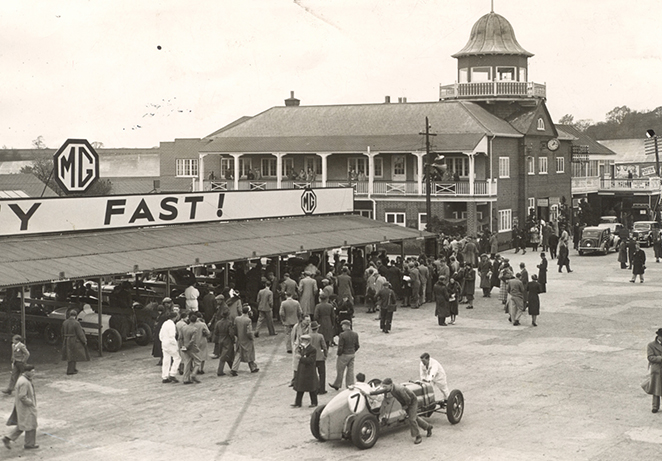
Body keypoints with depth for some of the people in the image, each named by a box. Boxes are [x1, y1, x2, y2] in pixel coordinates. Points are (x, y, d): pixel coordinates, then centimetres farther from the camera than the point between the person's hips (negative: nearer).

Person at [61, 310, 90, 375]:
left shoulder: (65, 322, 0)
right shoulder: (76, 323, -19)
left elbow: (63, 333, 8)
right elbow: (80, 333, -16)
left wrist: (64, 342, 20)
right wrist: (84, 341, -5)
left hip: (67, 341, 6)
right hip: (75, 342, -6)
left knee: (70, 355, 18)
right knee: (73, 356, 1)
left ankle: (72, 368, 30)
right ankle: (70, 371, 1)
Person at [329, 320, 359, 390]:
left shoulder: (342, 335, -21)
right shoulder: (355, 334, -1)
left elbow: (340, 347, -20)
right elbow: (357, 345, 6)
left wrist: (339, 354, -5)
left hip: (344, 355, -6)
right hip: (352, 354, 6)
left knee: (340, 371, 10)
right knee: (350, 370, 14)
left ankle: (337, 385, 24)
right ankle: (350, 385, 18)